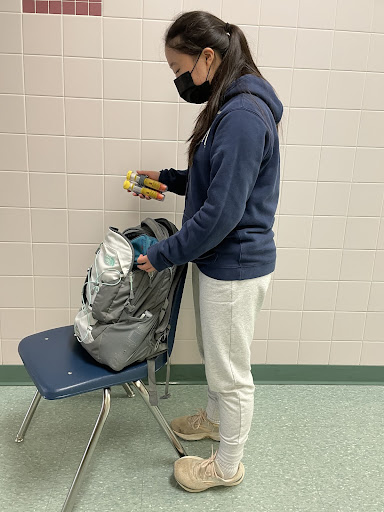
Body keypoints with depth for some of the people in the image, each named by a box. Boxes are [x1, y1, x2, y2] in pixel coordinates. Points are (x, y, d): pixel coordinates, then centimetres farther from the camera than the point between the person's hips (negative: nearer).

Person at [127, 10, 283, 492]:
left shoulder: (243, 116, -25)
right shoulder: (230, 106, 8)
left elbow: (221, 213, -26)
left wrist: (162, 254, -17)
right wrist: (168, 178, 12)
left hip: (235, 267, -10)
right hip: (218, 259, 10)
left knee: (230, 370, 10)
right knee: (213, 352, 27)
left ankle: (227, 465, 33)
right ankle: (215, 417, 52)